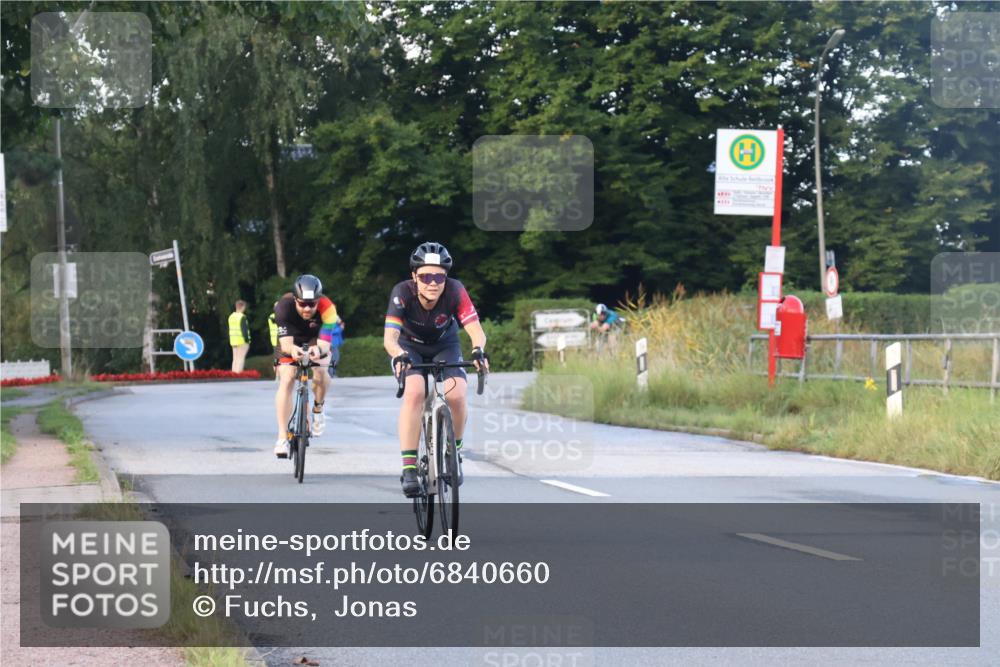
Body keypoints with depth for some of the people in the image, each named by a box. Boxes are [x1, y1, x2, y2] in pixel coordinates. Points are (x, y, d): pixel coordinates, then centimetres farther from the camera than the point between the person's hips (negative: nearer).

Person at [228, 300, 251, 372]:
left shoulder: (231, 316, 11)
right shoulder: (242, 317, -14)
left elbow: (230, 329, 14)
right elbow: (244, 329, -17)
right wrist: (247, 340, -12)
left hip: (233, 341, 8)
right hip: (242, 341, -8)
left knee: (235, 359, 12)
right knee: (241, 358, -8)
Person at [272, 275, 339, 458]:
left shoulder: (327, 308, -35)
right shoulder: (284, 306, -35)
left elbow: (324, 343, -38)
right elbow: (286, 343, -38)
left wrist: (319, 350, -61)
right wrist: (292, 349, -61)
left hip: (315, 341, 1)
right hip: (290, 339, -1)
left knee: (320, 373, -25)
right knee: (286, 379, -19)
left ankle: (318, 408, 7)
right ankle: (282, 438, -17)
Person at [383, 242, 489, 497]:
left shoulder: (455, 291, -30)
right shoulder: (403, 293, -32)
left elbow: (476, 330, -37)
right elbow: (390, 337, -41)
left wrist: (478, 350, -58)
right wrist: (399, 356, -61)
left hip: (445, 346, 1)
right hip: (409, 347, -1)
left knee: (457, 396, -22)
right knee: (415, 392, -29)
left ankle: (454, 452, 6)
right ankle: (408, 468, -26)